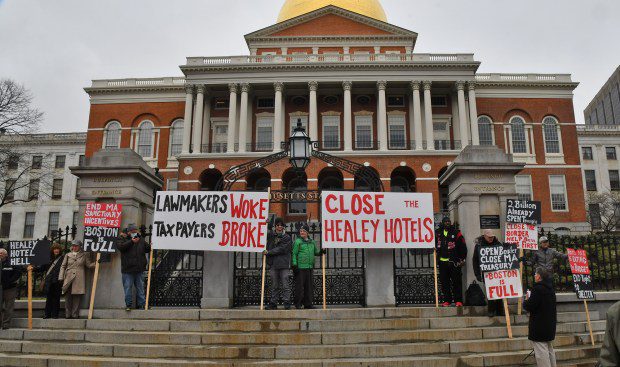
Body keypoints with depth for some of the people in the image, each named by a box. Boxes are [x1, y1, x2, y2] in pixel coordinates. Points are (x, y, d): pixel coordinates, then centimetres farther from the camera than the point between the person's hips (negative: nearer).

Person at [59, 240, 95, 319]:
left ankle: (75, 315, 1)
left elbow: (89, 265, 11)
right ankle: (68, 315, 5)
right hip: (68, 279, 1)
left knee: (77, 297, -3)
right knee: (68, 297, 0)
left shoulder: (84, 255, 13)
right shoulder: (68, 255, 15)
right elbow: (63, 266, 13)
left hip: (79, 280, -1)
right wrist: (61, 278, 3)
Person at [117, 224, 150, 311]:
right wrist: (131, 242, -22)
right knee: (128, 288, 3)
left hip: (140, 269, 3)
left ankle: (141, 305, 17)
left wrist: (151, 246, -1)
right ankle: (128, 305, 15)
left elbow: (148, 249, 19)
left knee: (140, 288, 9)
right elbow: (120, 247, -18)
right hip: (127, 269, -3)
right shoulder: (124, 239, 2)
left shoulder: (141, 240, 12)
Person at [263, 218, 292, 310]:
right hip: (273, 264, 3)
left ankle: (287, 303, -1)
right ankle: (273, 303, 14)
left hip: (284, 265, -3)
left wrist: (268, 252, -10)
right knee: (274, 286, 9)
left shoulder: (287, 238, 3)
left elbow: (281, 249, -8)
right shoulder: (270, 236, 14)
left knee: (285, 285, -4)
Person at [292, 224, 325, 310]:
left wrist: (320, 252, 5)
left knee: (309, 286, 9)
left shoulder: (312, 242, 16)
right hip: (300, 267, -6)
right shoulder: (297, 241, -2)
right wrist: (294, 264, -13)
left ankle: (308, 304, 16)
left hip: (310, 267, 6)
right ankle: (298, 303, 4)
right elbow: (294, 253, -5)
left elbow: (315, 252, 25)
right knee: (299, 285, -4)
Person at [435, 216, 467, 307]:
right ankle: (447, 300, 13)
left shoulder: (456, 233, 1)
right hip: (442, 262, 3)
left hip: (454, 262, -3)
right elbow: (434, 244, 26)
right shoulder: (438, 233, 10)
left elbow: (463, 247, 1)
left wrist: (462, 259, -3)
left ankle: (458, 300, 3)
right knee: (444, 282, 6)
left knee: (456, 282, -3)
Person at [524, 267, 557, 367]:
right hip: (550, 325, 9)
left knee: (541, 351, -5)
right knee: (549, 349, 19)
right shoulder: (550, 289, 10)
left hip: (540, 326, -9)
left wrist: (526, 300, 0)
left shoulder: (538, 288, -19)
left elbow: (529, 307, -22)